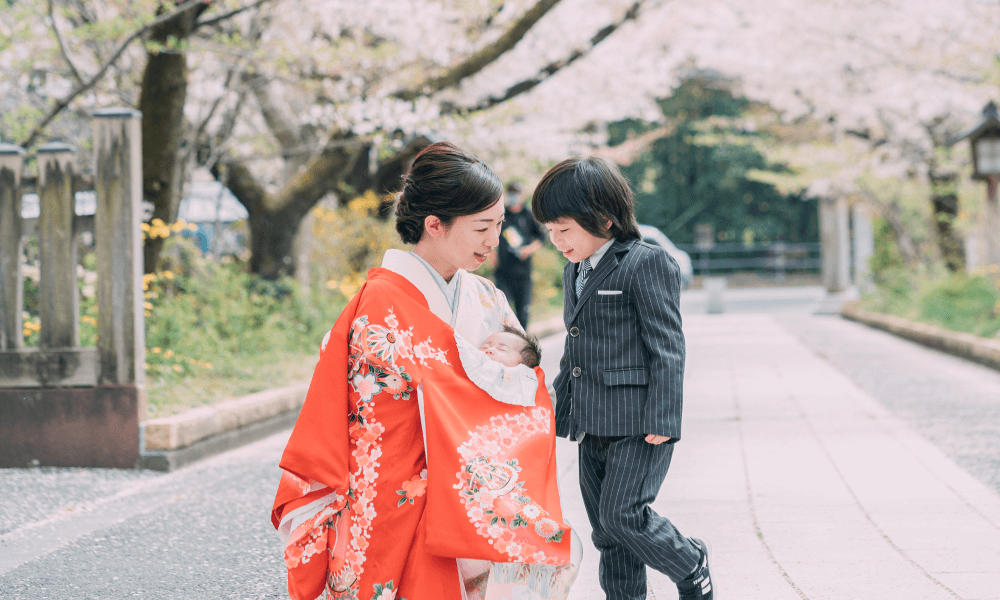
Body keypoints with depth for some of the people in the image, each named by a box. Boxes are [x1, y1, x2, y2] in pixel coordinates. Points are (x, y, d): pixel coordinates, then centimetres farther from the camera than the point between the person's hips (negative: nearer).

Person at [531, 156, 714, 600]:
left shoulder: (647, 264, -10)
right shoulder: (574, 272, 15)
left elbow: (666, 347, -14)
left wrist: (662, 422, -19)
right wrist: (561, 414, 22)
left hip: (638, 424, -8)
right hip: (592, 427, 8)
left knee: (624, 514, -13)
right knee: (606, 531, 10)